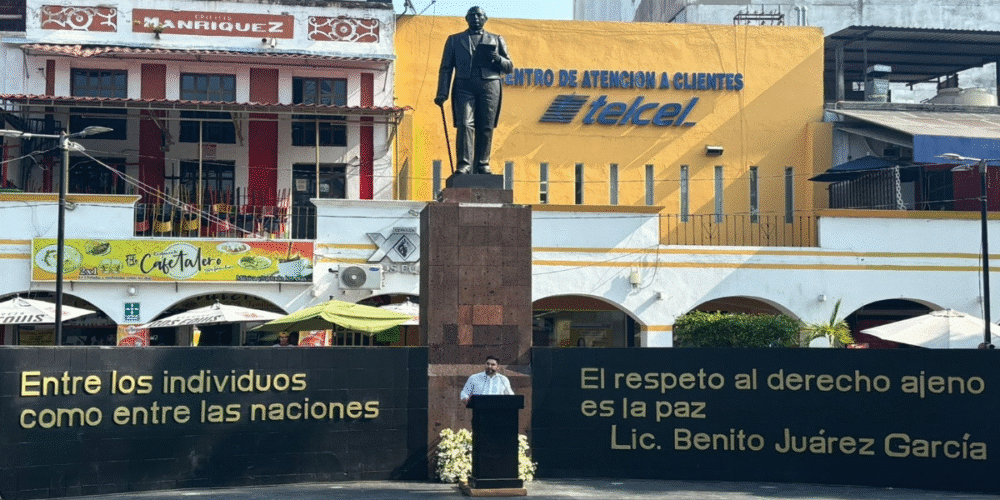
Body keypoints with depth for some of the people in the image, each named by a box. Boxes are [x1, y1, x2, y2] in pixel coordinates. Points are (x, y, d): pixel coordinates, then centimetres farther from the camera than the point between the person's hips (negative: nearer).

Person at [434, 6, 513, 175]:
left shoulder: (497, 40, 20)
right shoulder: (454, 40, 18)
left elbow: (510, 67, 18)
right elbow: (446, 68, 12)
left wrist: (499, 59, -5)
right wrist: (442, 93, 0)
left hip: (490, 86, 1)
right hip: (464, 86, -1)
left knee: (486, 128, -2)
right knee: (464, 124, -15)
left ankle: (482, 165, 6)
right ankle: (464, 165, -18)